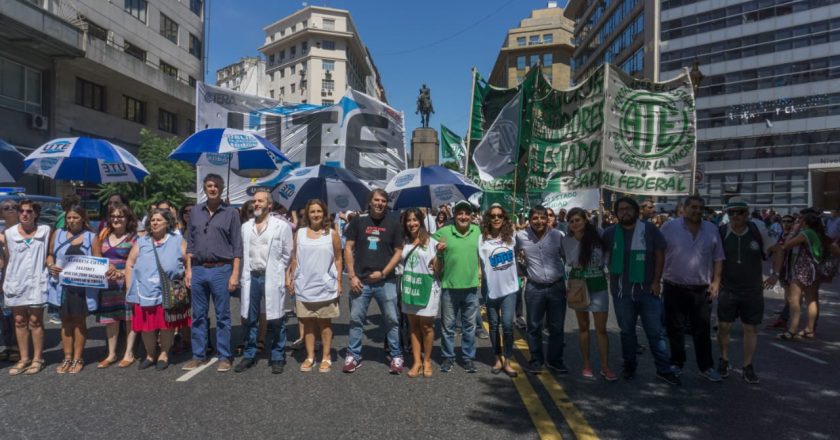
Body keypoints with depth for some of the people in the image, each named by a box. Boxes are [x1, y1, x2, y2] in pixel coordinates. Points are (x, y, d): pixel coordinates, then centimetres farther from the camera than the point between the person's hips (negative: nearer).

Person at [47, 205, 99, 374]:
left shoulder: (91, 237, 1)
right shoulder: (58, 234, 9)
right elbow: (50, 255, 13)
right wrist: (51, 266, -6)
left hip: (83, 286, -3)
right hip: (62, 284, 3)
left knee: (79, 321, 6)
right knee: (66, 321, 11)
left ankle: (78, 359, 14)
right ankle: (67, 358, 19)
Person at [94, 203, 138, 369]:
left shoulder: (133, 238, -4)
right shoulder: (104, 236, 12)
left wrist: (122, 272, -22)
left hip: (127, 283, -5)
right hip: (108, 284, 5)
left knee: (129, 317, 2)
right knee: (110, 318, 10)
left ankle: (129, 354, 12)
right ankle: (111, 354, 21)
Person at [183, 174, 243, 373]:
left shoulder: (231, 213, -1)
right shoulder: (196, 211, 10)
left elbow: (237, 246, -2)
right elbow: (190, 243, 13)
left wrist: (235, 274, -8)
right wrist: (188, 269, 6)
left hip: (221, 270, -3)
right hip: (198, 270, 3)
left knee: (222, 316, 4)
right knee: (198, 315, 10)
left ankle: (224, 357, 12)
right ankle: (198, 356, 20)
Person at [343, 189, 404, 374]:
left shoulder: (393, 224, 3)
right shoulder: (358, 221, 3)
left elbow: (398, 252, 3)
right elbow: (348, 248, 3)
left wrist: (383, 272, -8)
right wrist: (352, 276, -4)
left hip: (386, 281, 0)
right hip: (360, 280, 0)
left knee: (392, 319, 4)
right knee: (356, 319, 7)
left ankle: (396, 356, 16)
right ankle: (353, 356, 20)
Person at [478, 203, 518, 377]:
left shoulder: (511, 236, 1)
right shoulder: (482, 238, -7)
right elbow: (479, 261, -8)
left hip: (509, 287, 1)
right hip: (491, 288, -1)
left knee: (507, 324, -5)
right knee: (494, 325, 11)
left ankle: (507, 362, 8)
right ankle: (498, 359, 26)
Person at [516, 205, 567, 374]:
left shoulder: (558, 235, -4)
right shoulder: (521, 236, -5)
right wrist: (523, 270, 7)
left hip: (557, 286, 1)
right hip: (534, 288, -1)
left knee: (556, 327, 11)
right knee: (534, 327, 8)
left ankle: (555, 360, 26)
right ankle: (536, 360, 23)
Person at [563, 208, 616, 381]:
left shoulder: (598, 236, -9)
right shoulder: (567, 241, -5)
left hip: (598, 286, -1)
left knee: (601, 328, -1)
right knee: (583, 327, 11)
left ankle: (605, 367, 9)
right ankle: (586, 364, 22)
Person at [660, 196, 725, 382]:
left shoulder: (712, 230, 6)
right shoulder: (669, 227, -4)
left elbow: (718, 258, 11)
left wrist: (716, 281, 2)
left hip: (702, 289, 2)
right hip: (674, 288, -2)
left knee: (702, 330, 9)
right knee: (675, 329, 8)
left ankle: (706, 366, 22)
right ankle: (677, 363, 22)